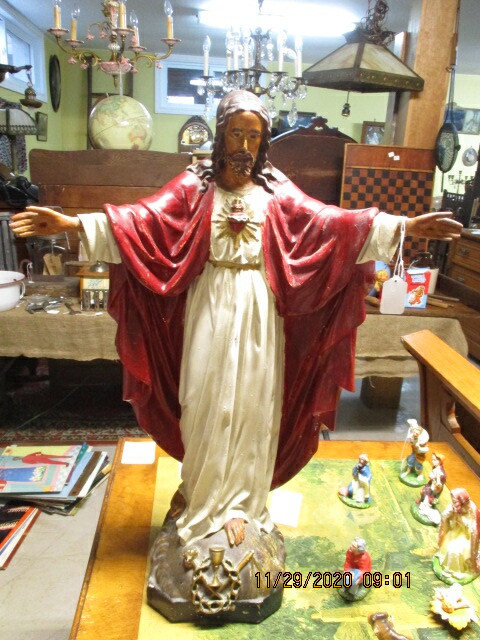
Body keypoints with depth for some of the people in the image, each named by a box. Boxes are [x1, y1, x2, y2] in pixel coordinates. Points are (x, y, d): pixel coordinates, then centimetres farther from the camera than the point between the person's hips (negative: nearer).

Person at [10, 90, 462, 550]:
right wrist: (73, 223, -24)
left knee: (251, 404, 6)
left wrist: (404, 226, -9)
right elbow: (145, 216, -11)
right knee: (206, 402, 5)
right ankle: (203, 495, 29)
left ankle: (238, 502, 26)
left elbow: (326, 220, -2)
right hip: (211, 307, -1)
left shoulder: (275, 190, 4)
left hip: (258, 310, 1)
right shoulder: (195, 185, 0)